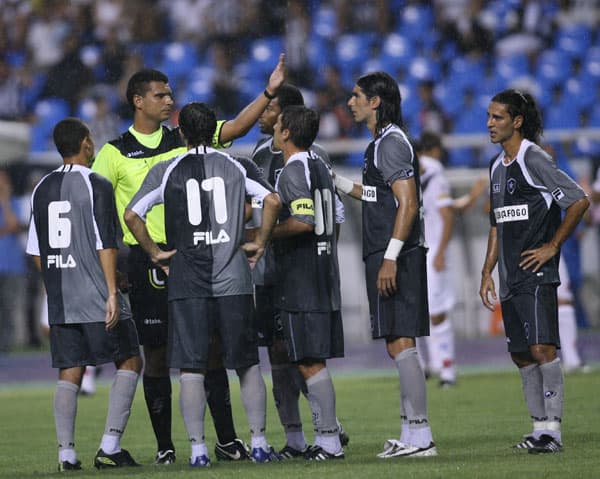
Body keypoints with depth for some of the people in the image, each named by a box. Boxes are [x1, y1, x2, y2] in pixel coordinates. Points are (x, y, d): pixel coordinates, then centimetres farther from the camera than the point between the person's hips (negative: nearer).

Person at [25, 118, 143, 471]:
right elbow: (106, 245, -13)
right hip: (97, 298, -6)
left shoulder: (43, 189, 11)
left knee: (69, 373, 7)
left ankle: (66, 452, -2)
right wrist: (112, 291, -13)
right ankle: (110, 446, -4)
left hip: (60, 301, 6)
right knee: (129, 362, 4)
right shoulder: (96, 185, -8)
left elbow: (37, 251, 14)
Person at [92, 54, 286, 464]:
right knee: (156, 354, 2)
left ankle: (227, 439, 4)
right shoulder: (115, 153, 1)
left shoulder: (184, 140, 9)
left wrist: (268, 93, -10)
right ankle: (164, 445, 9)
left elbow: (236, 128, 2)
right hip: (146, 260, -2)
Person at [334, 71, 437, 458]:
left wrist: (390, 257, -23)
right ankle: (411, 436, 13)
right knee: (399, 346, 11)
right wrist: (337, 181, 28)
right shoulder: (383, 142, 20)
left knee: (400, 344, -10)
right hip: (389, 257, 10)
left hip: (395, 258, -10)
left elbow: (408, 202, -19)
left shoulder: (391, 143, -11)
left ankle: (421, 436, -11)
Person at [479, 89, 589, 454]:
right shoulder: (498, 166, 17)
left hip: (537, 273, -9)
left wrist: (552, 246, -11)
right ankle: (540, 427, 12)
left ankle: (553, 429, -14)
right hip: (510, 279, 9)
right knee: (521, 354, 8)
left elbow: (580, 201, -14)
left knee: (542, 348, -15)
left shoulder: (534, 159, -9)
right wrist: (487, 272, 18)